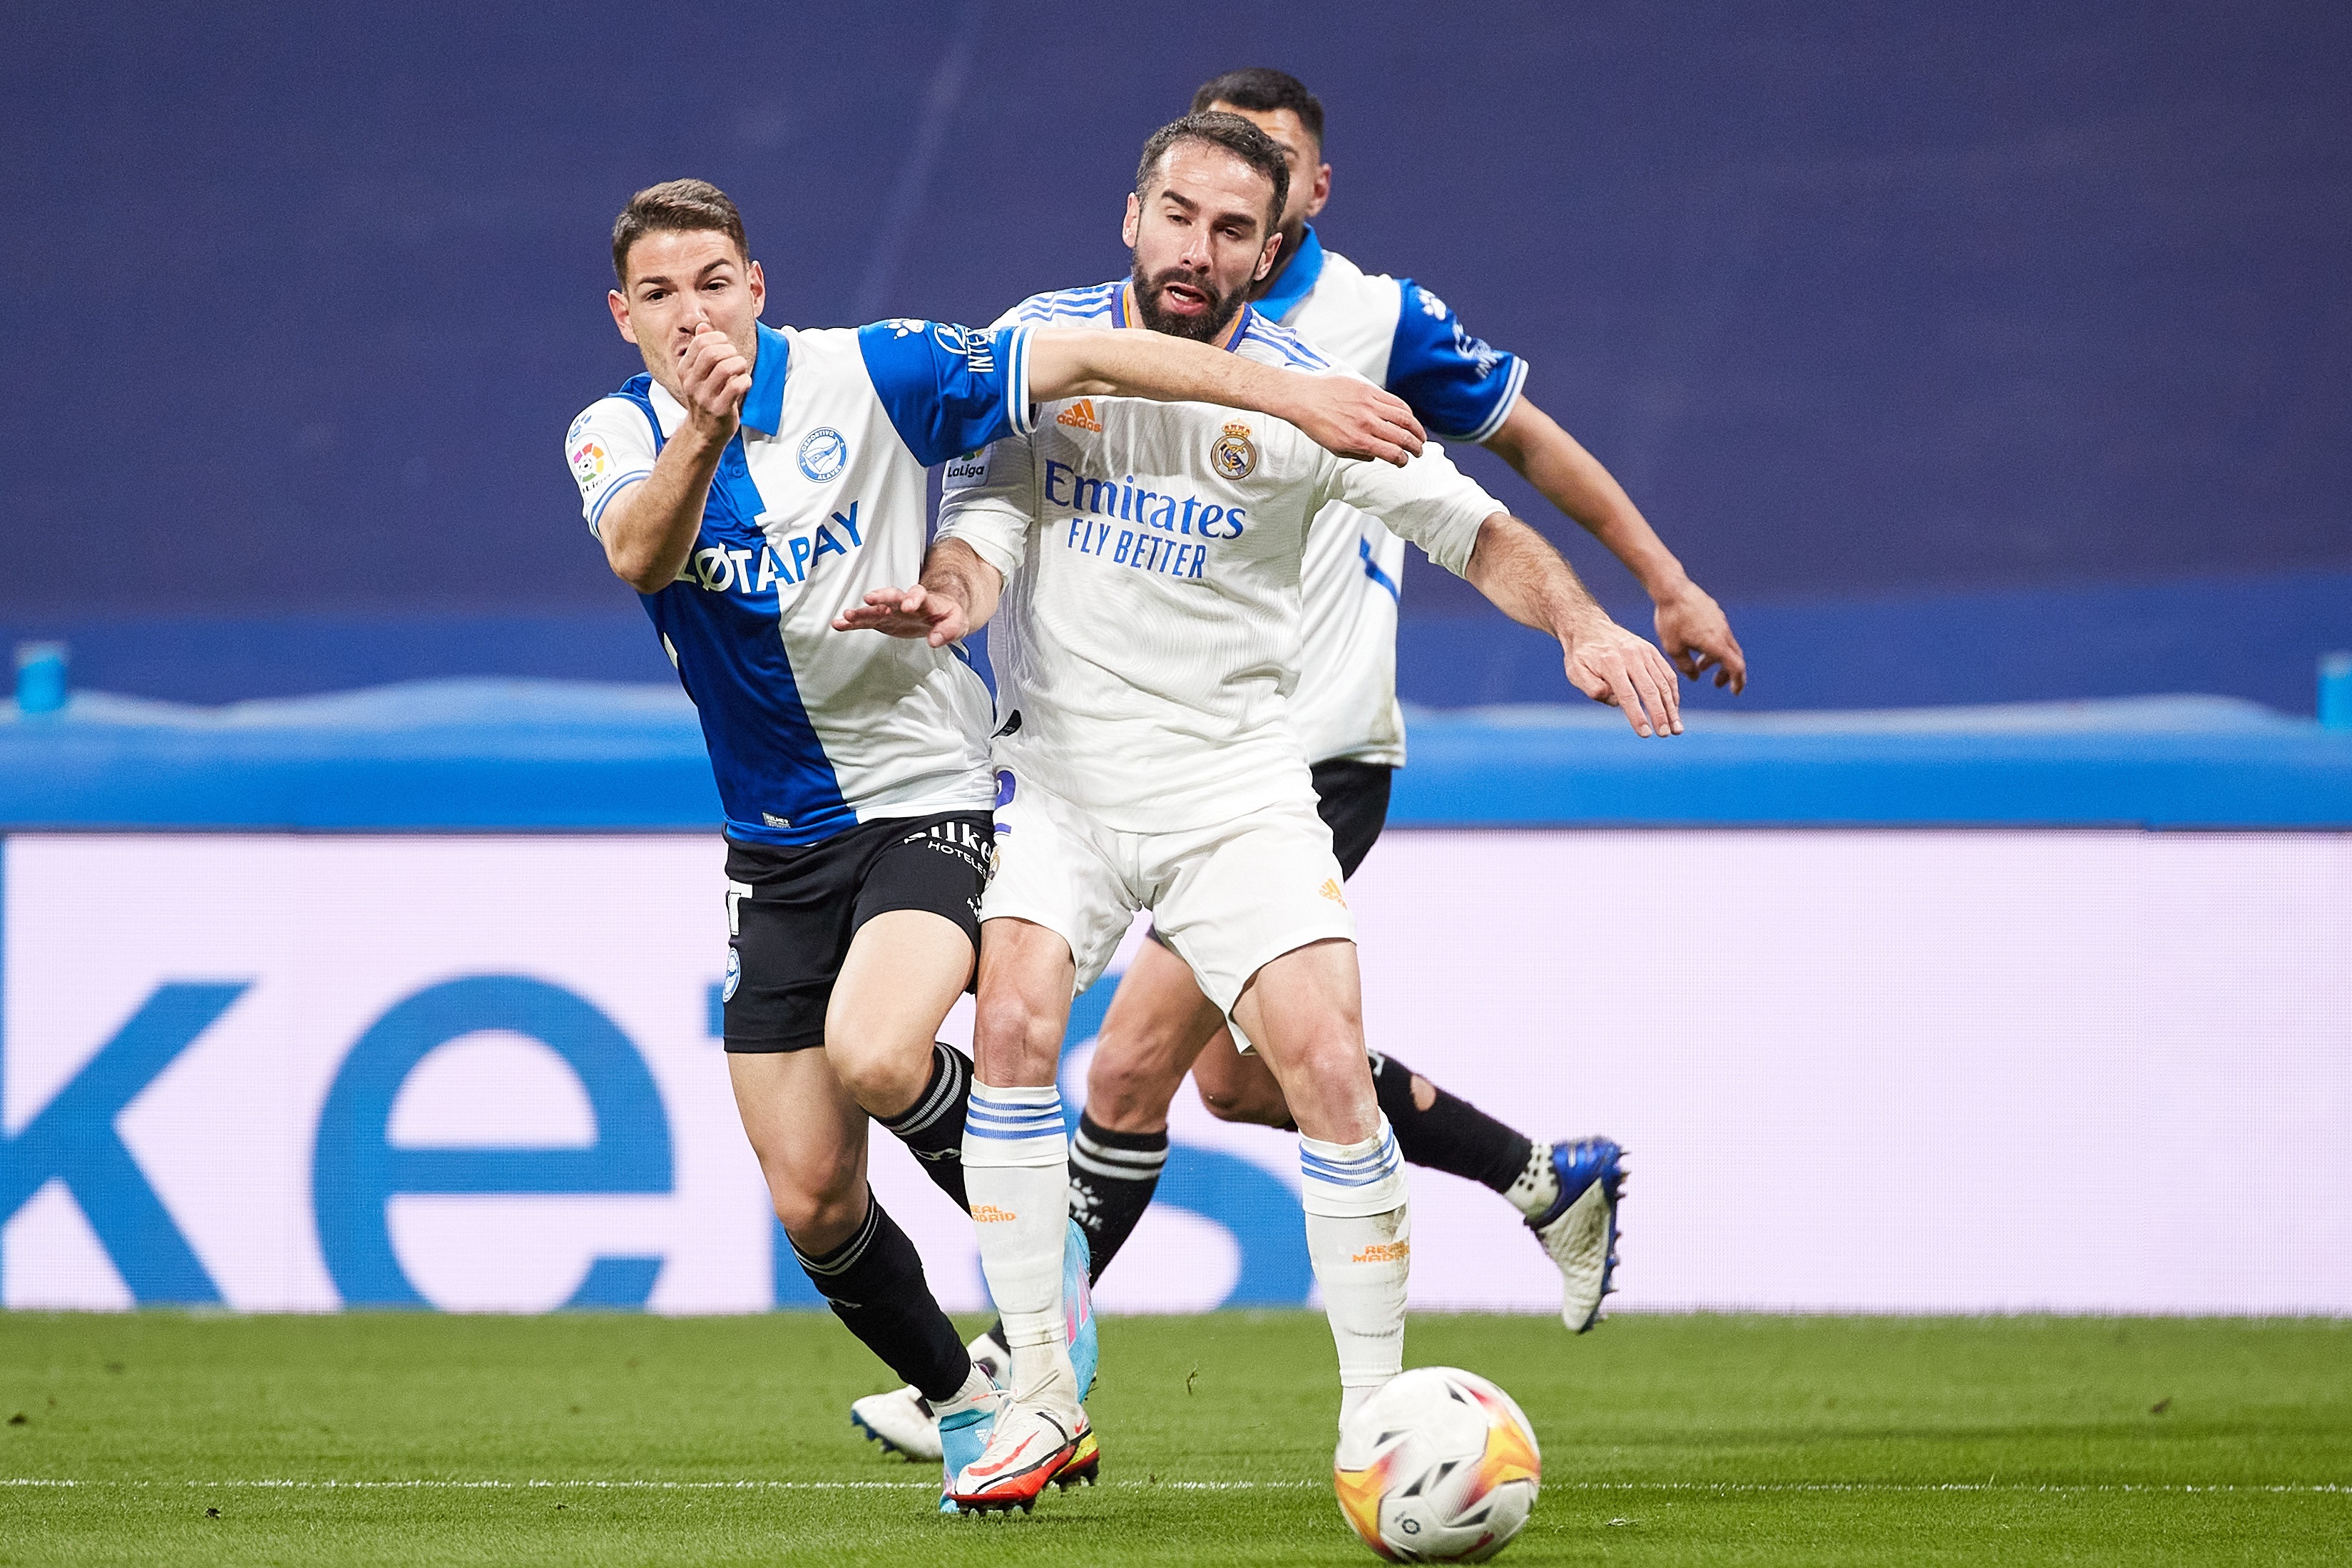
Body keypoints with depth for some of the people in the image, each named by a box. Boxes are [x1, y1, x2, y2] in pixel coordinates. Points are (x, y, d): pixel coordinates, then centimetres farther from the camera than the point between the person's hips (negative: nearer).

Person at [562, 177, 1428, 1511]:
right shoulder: (616, 437, -3)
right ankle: (964, 1401, 28)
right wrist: (703, 435, -46)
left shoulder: (865, 376, -10)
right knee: (813, 1204, 3)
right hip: (776, 844, 4)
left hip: (925, 796, -4)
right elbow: (639, 552, -26)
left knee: (873, 1054, -32)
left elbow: (1083, 360, -12)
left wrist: (1286, 392, -19)